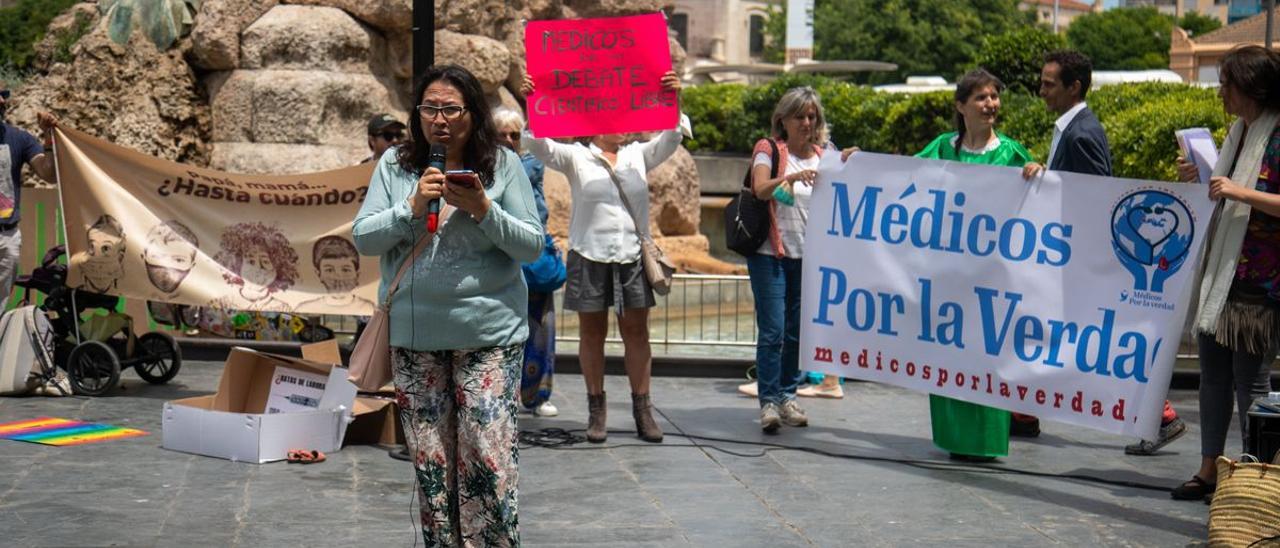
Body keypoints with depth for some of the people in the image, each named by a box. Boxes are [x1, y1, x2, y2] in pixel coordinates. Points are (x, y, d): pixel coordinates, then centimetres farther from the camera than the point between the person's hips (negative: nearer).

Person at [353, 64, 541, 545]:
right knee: (429, 459, 8)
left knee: (487, 457, -5)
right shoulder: (395, 166, 5)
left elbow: (533, 245, 0)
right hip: (413, 335, 2)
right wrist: (412, 207, -13)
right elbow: (362, 237, 2)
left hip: (489, 334, -2)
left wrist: (483, 211, -16)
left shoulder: (503, 165, 0)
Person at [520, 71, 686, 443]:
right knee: (592, 334, 6)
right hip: (589, 257, -2)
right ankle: (596, 410, 14)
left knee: (637, 332, 4)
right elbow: (538, 145, -9)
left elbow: (672, 138, 0)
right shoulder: (576, 158, 2)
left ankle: (642, 409, 9)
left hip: (632, 258, 2)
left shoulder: (638, 156, 10)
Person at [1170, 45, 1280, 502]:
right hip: (1221, 274, 9)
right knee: (1214, 374, 12)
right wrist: (1198, 180, 6)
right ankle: (1209, 470, 21)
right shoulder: (1238, 133, 14)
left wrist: (1240, 192, -25)